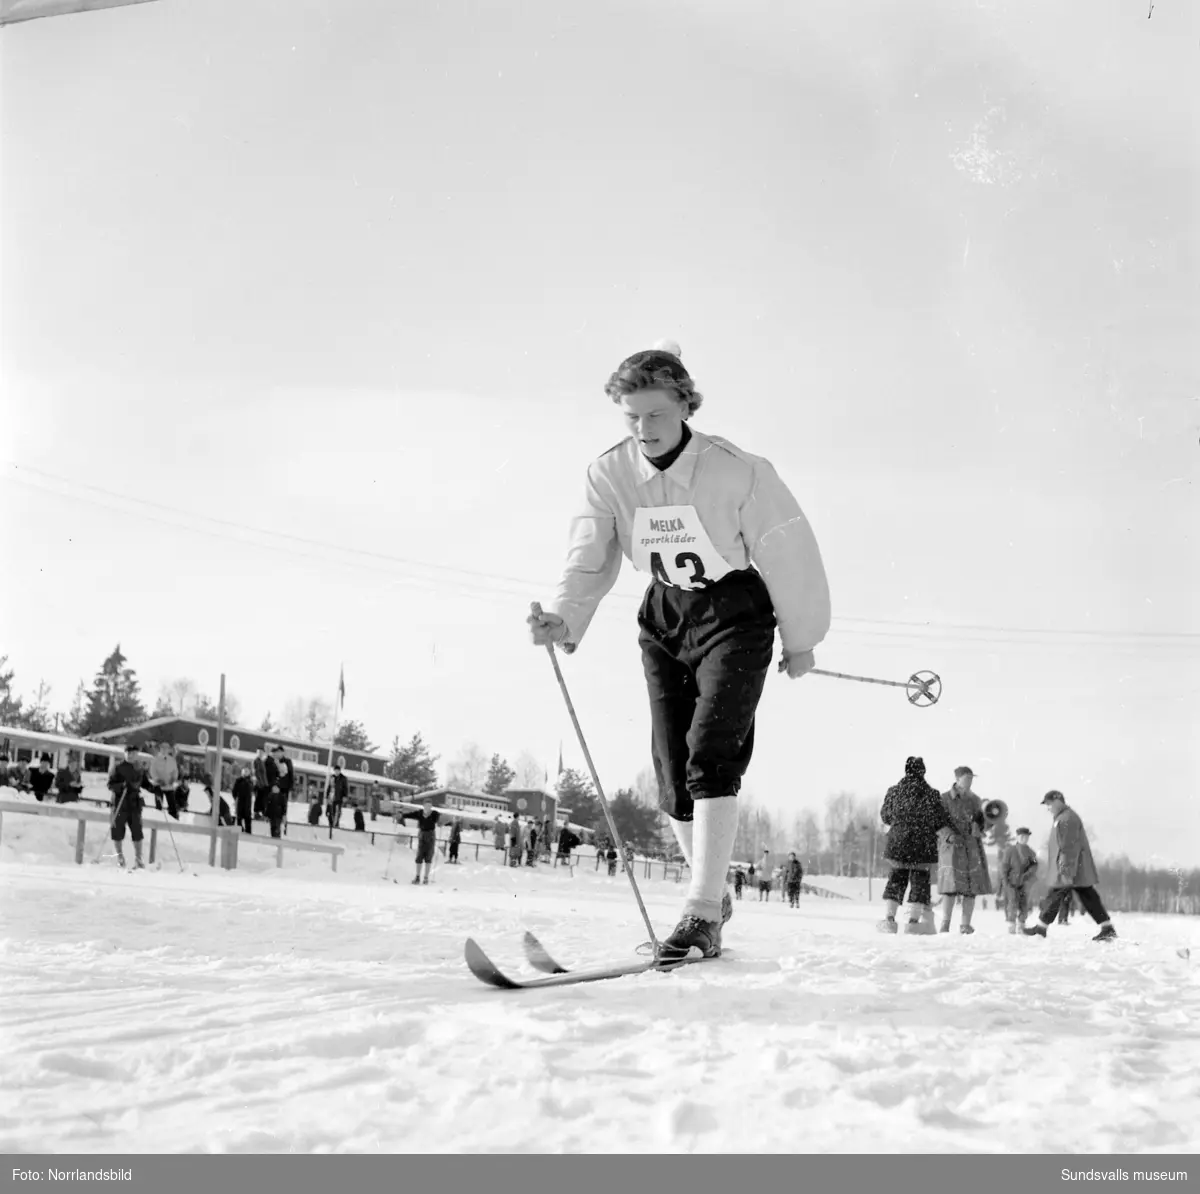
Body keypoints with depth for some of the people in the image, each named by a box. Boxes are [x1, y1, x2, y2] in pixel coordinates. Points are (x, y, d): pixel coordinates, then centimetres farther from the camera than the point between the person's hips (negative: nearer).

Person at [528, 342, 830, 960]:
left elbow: (787, 554, -8)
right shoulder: (608, 475, -8)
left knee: (710, 752, -20)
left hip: (735, 614, -5)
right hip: (665, 620, 5)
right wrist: (565, 618, -33)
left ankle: (702, 913, -17)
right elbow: (589, 561, -12)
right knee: (673, 772, 5)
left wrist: (799, 640, 1)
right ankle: (713, 891, 26)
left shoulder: (737, 471, -18)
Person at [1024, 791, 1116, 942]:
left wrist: (1066, 871, -25)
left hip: (1071, 868, -10)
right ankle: (1108, 929, 4)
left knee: (1055, 896, -2)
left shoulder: (1068, 819, -15)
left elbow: (1069, 848, -22)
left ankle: (1040, 929, 6)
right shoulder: (1062, 818, 19)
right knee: (1089, 898, 7)